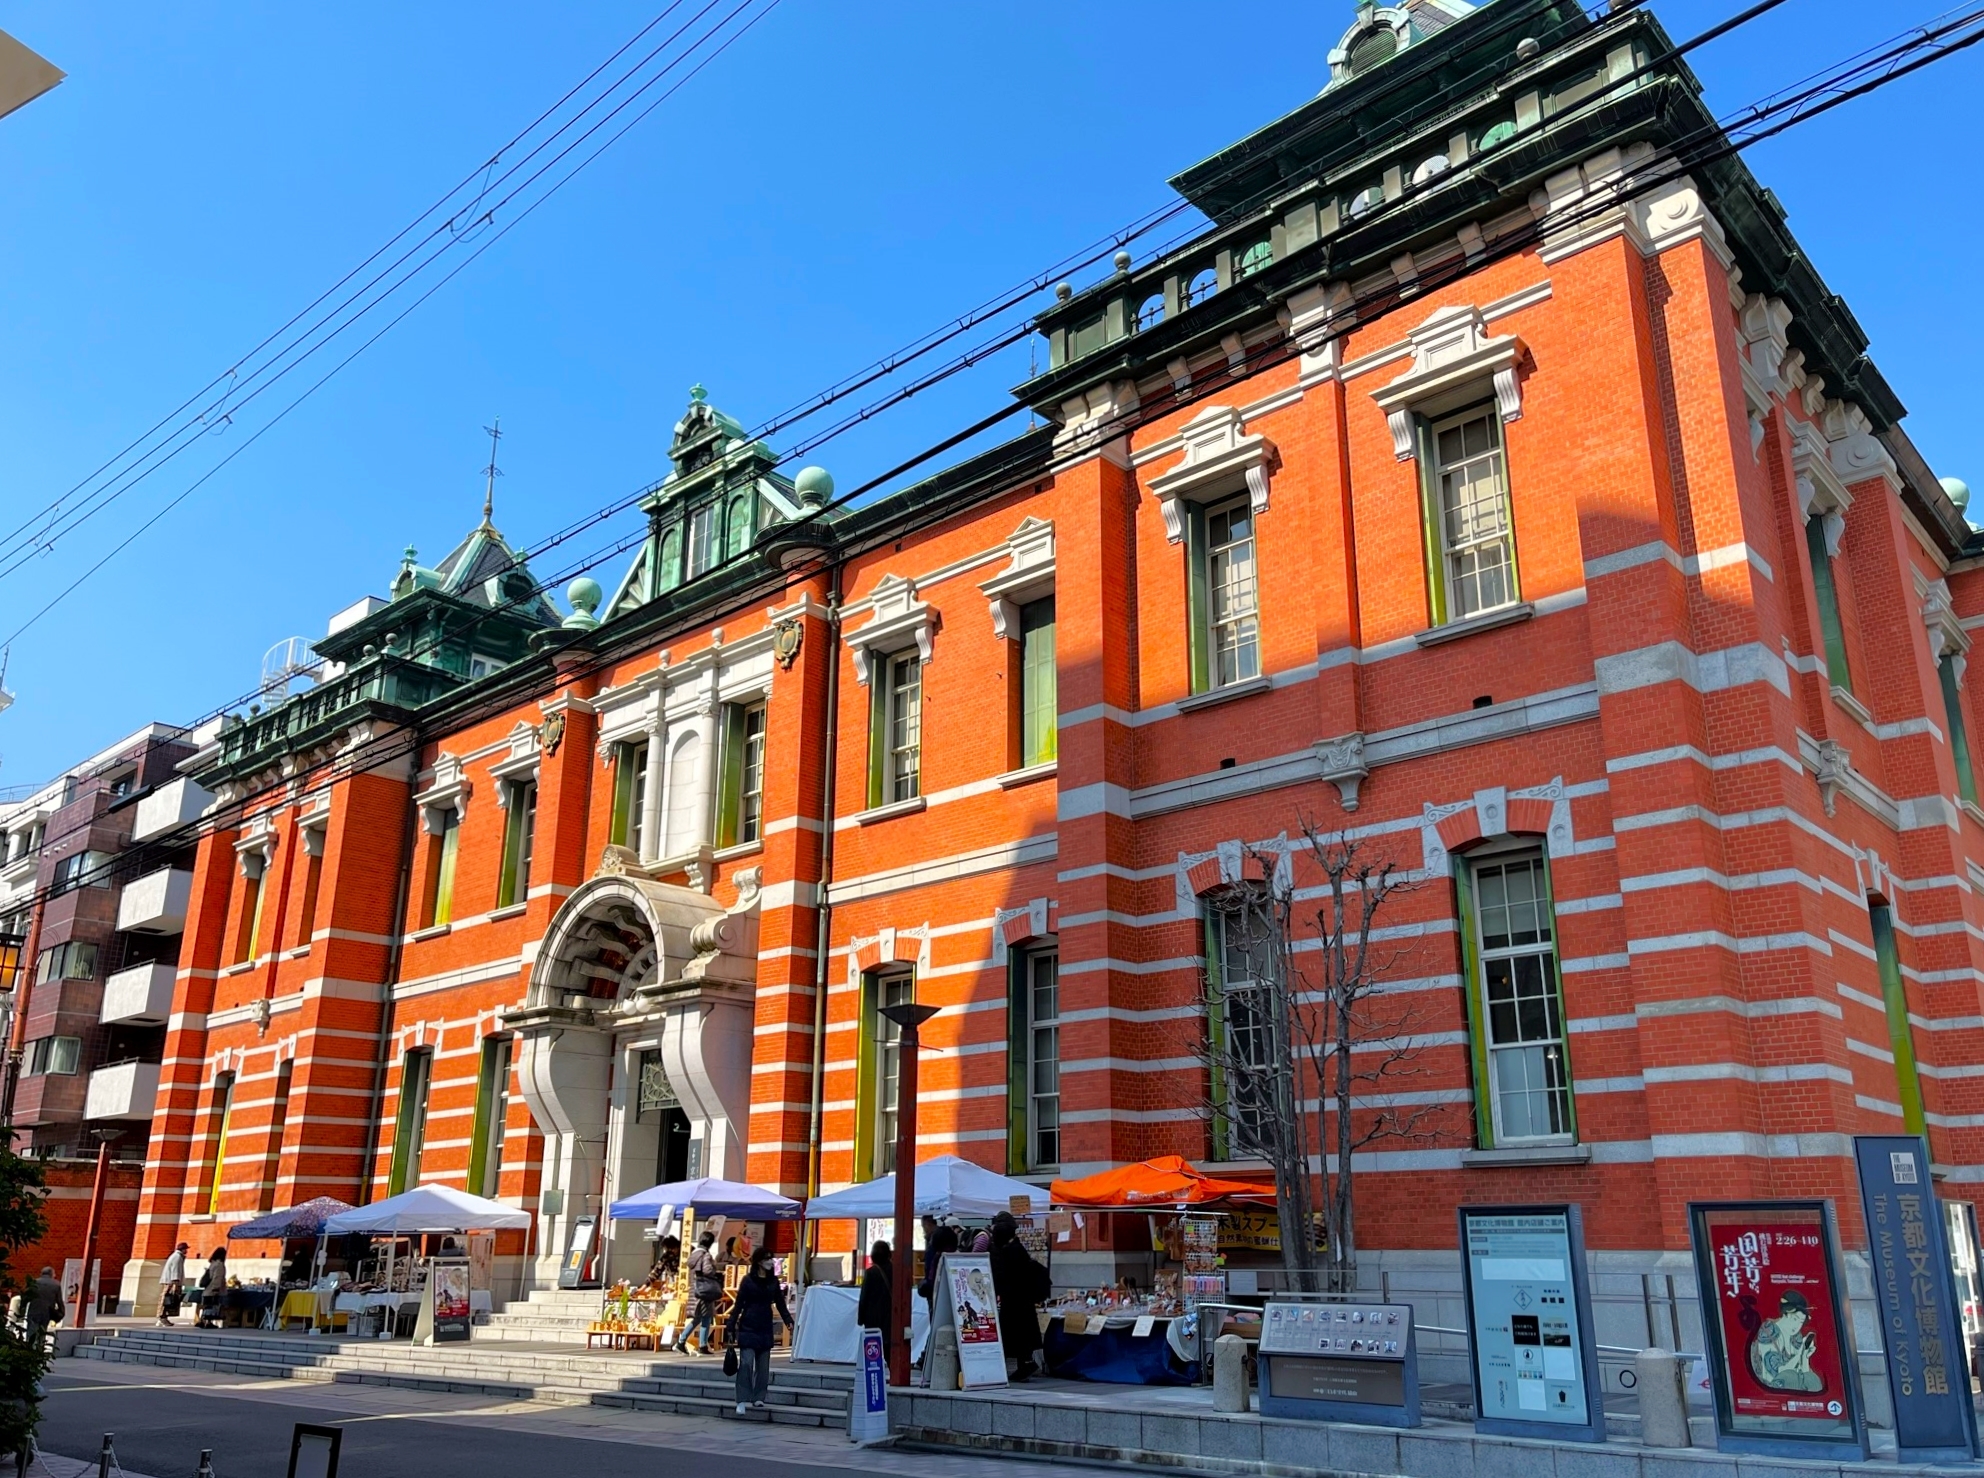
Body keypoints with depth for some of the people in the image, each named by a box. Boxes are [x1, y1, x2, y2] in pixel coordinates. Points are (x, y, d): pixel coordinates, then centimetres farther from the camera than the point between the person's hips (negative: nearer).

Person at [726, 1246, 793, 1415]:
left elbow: (780, 1304, 10)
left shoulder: (773, 1281, 7)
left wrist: (789, 1322, -1)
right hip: (748, 1327, -4)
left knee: (763, 1366, 6)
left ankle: (758, 1399, 14)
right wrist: (731, 1328, -6)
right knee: (746, 1363, -10)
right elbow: (738, 1305, -3)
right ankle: (743, 1401, -7)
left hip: (765, 1329, 4)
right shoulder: (747, 1280, -4)